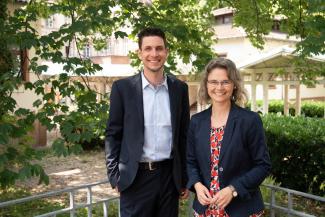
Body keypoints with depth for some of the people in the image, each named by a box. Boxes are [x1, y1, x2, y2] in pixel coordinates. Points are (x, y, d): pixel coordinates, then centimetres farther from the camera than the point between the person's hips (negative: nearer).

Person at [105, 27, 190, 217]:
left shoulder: (179, 88, 4)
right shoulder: (123, 87, -3)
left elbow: (184, 135, 8)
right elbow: (113, 134, 0)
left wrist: (185, 178, 9)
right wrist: (114, 176, -5)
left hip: (169, 176, 2)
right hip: (135, 178, -2)